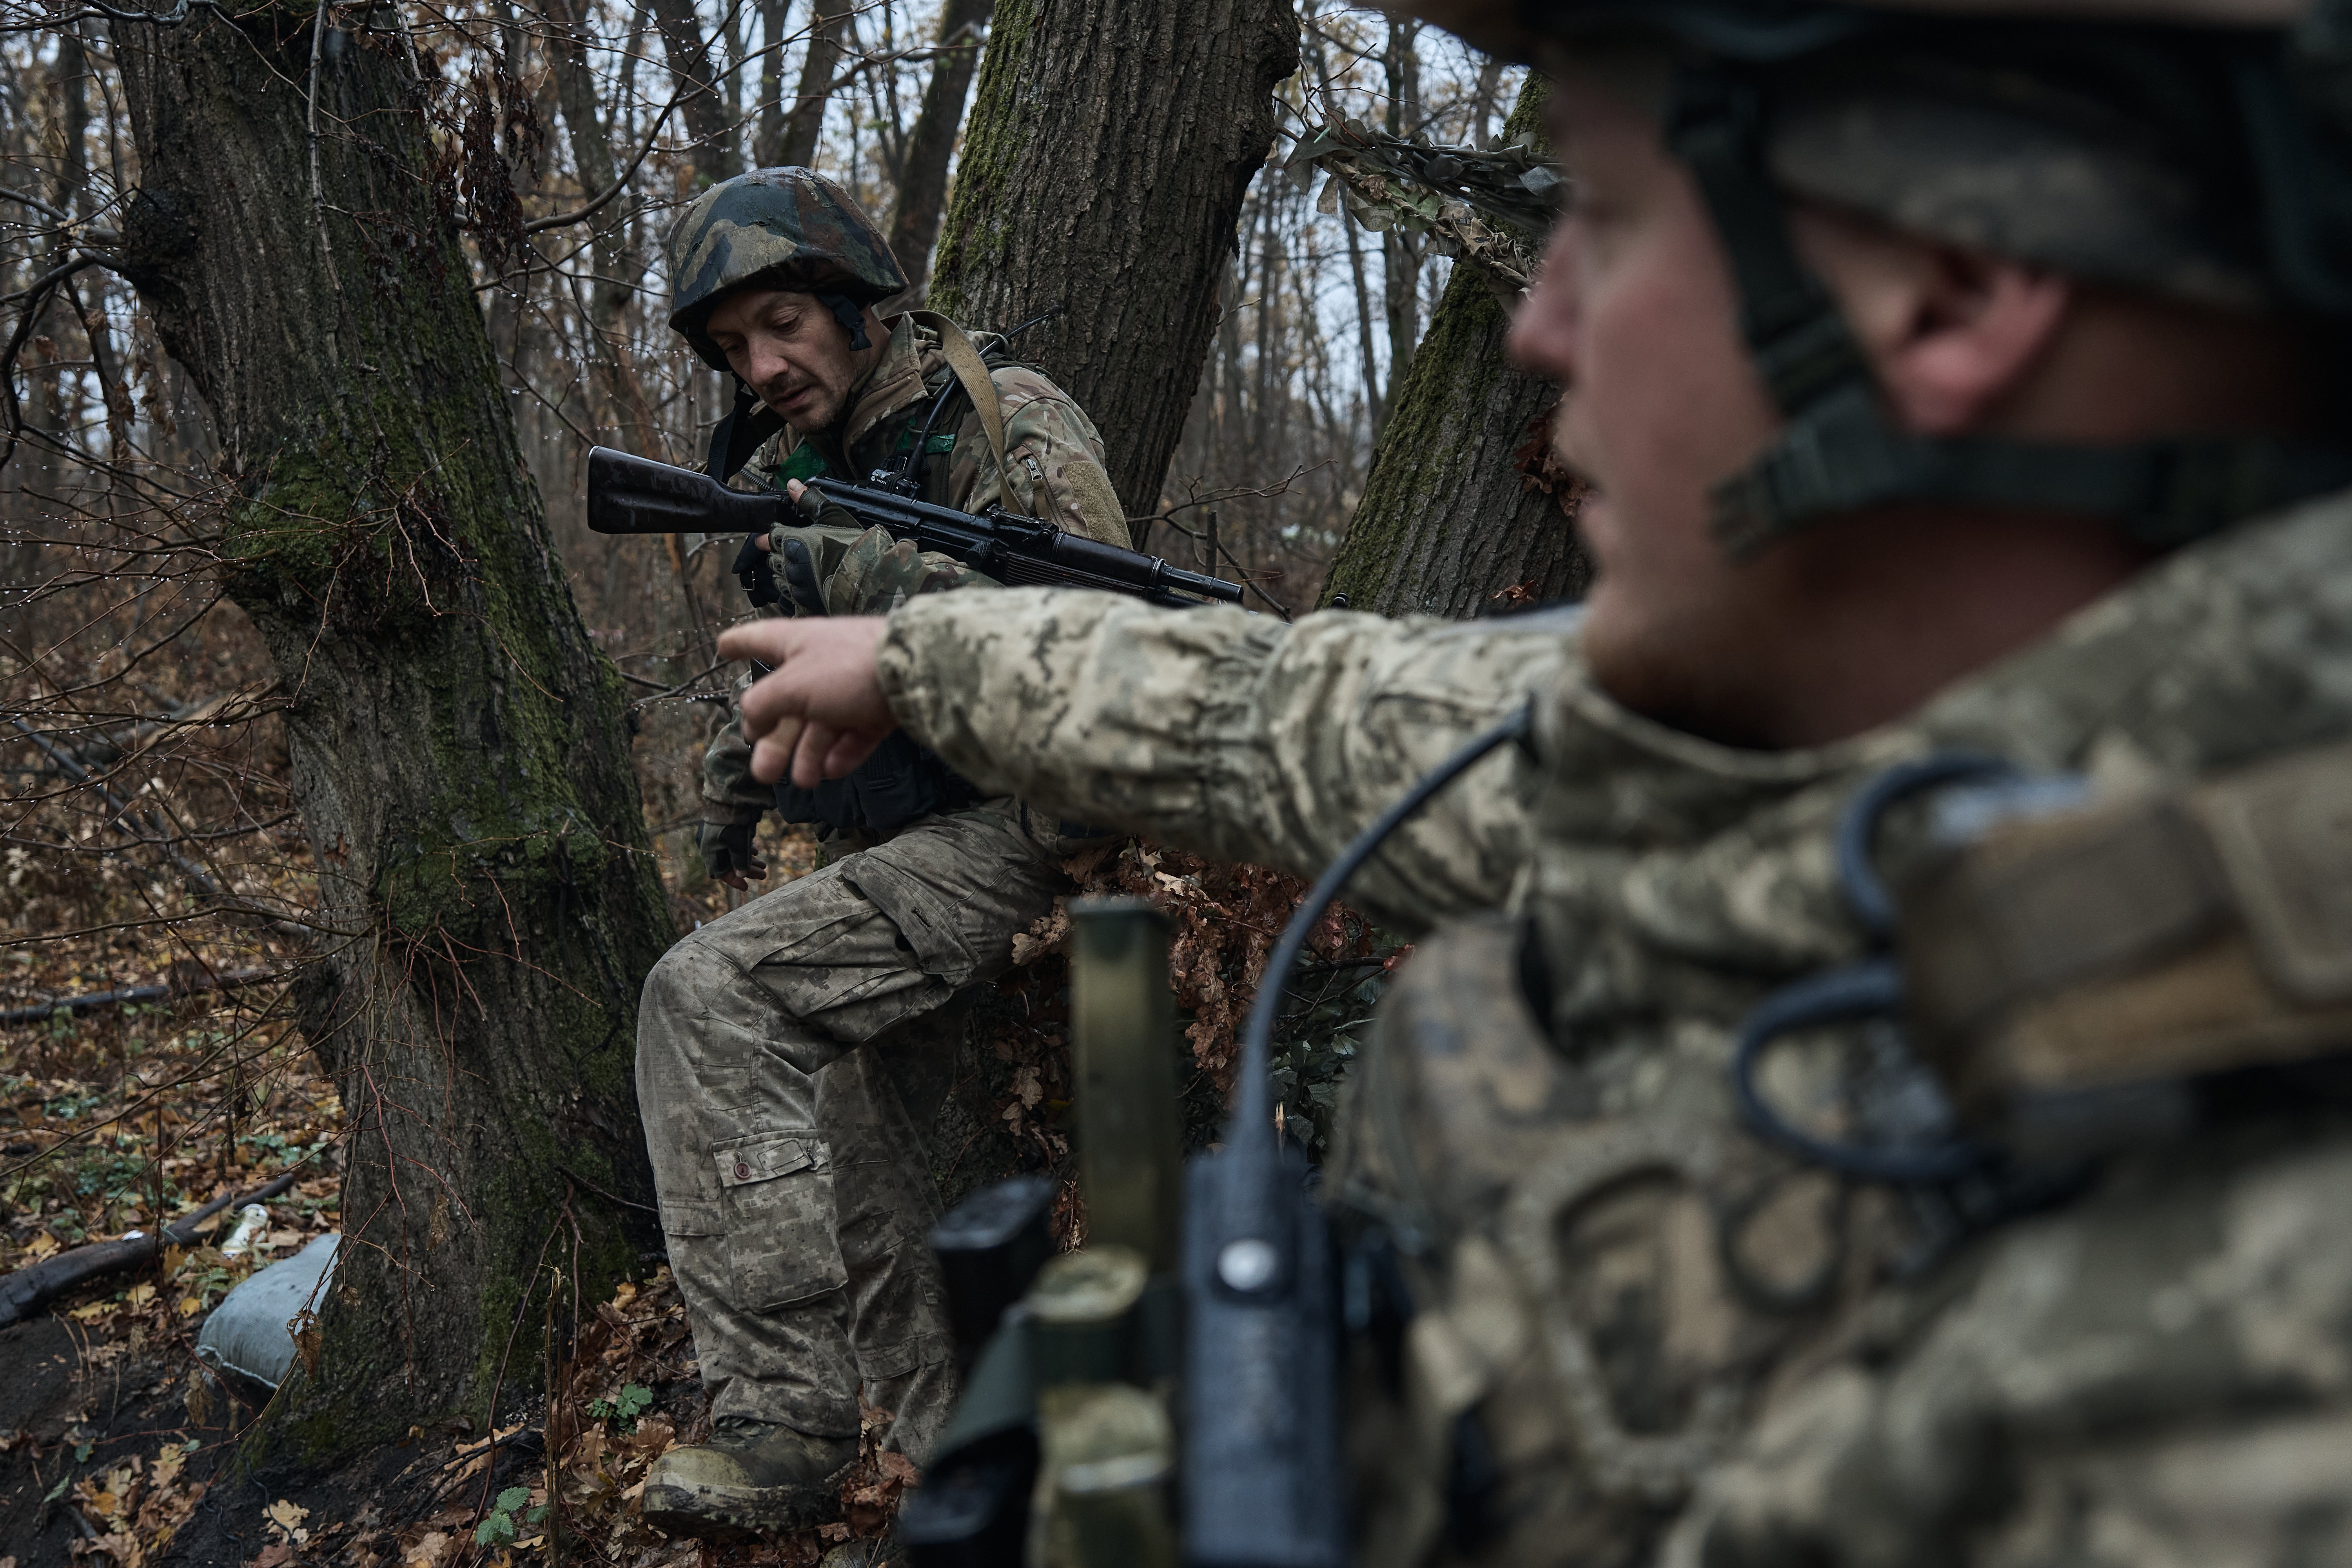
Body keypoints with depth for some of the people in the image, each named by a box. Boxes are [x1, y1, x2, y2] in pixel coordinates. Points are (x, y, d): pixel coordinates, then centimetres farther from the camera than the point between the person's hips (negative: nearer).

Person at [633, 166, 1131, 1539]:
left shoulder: (1008, 426, -12)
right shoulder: (796, 468, 14)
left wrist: (878, 575, -30)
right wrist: (737, 779, 28)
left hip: (1000, 831, -9)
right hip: (886, 849, 9)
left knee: (712, 992, -24)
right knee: (850, 1165, 9)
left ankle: (785, 1421, -21)